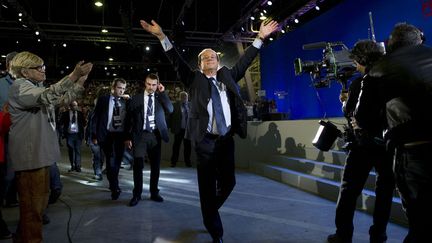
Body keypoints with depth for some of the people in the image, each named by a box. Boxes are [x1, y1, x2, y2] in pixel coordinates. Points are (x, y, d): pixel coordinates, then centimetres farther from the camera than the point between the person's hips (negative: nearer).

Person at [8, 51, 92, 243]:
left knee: (39, 198, 21)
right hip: (30, 154, -10)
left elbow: (64, 98, 13)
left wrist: (81, 79, 1)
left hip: (40, 152, 10)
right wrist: (73, 75, -36)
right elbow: (47, 97, -32)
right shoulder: (20, 87, -13)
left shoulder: (37, 88, 17)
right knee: (32, 202, -1)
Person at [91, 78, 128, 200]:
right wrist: (94, 135, -6)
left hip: (120, 135, 3)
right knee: (110, 160, -5)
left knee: (117, 160, 11)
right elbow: (95, 118, -1)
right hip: (107, 135, -3)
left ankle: (112, 184, 30)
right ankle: (115, 188, 3)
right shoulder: (103, 99, 0)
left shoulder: (126, 102, 7)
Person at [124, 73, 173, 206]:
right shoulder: (136, 99, 4)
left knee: (155, 165, 8)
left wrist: (162, 93, -8)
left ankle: (154, 193, 21)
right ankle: (137, 194, 9)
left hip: (155, 135, 2)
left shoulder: (160, 98, 8)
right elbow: (128, 119, 4)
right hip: (140, 135, -2)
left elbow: (170, 109, -9)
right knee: (138, 165, -4)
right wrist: (128, 137, -1)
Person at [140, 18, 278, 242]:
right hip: (205, 140, -3)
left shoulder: (227, 76, 15)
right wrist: (162, 37, -10)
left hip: (227, 139, 3)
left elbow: (244, 62, 14)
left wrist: (260, 37, 11)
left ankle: (210, 211, 37)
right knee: (207, 186, 3)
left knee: (228, 182, 8)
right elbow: (177, 62, -1)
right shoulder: (195, 79, 7)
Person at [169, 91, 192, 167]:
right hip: (179, 129, -2)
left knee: (188, 146, 9)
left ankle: (187, 162, 20)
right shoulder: (175, 105, -2)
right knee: (176, 146, 5)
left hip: (188, 129, 2)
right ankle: (173, 162, 14)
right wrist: (171, 127, -5)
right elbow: (171, 117, -1)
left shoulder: (190, 105, 4)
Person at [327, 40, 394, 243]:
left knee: (349, 190, 8)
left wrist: (345, 101, 15)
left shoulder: (359, 83, -8)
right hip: (390, 144, 3)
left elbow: (349, 113, -4)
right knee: (385, 192, 14)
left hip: (363, 144, -3)